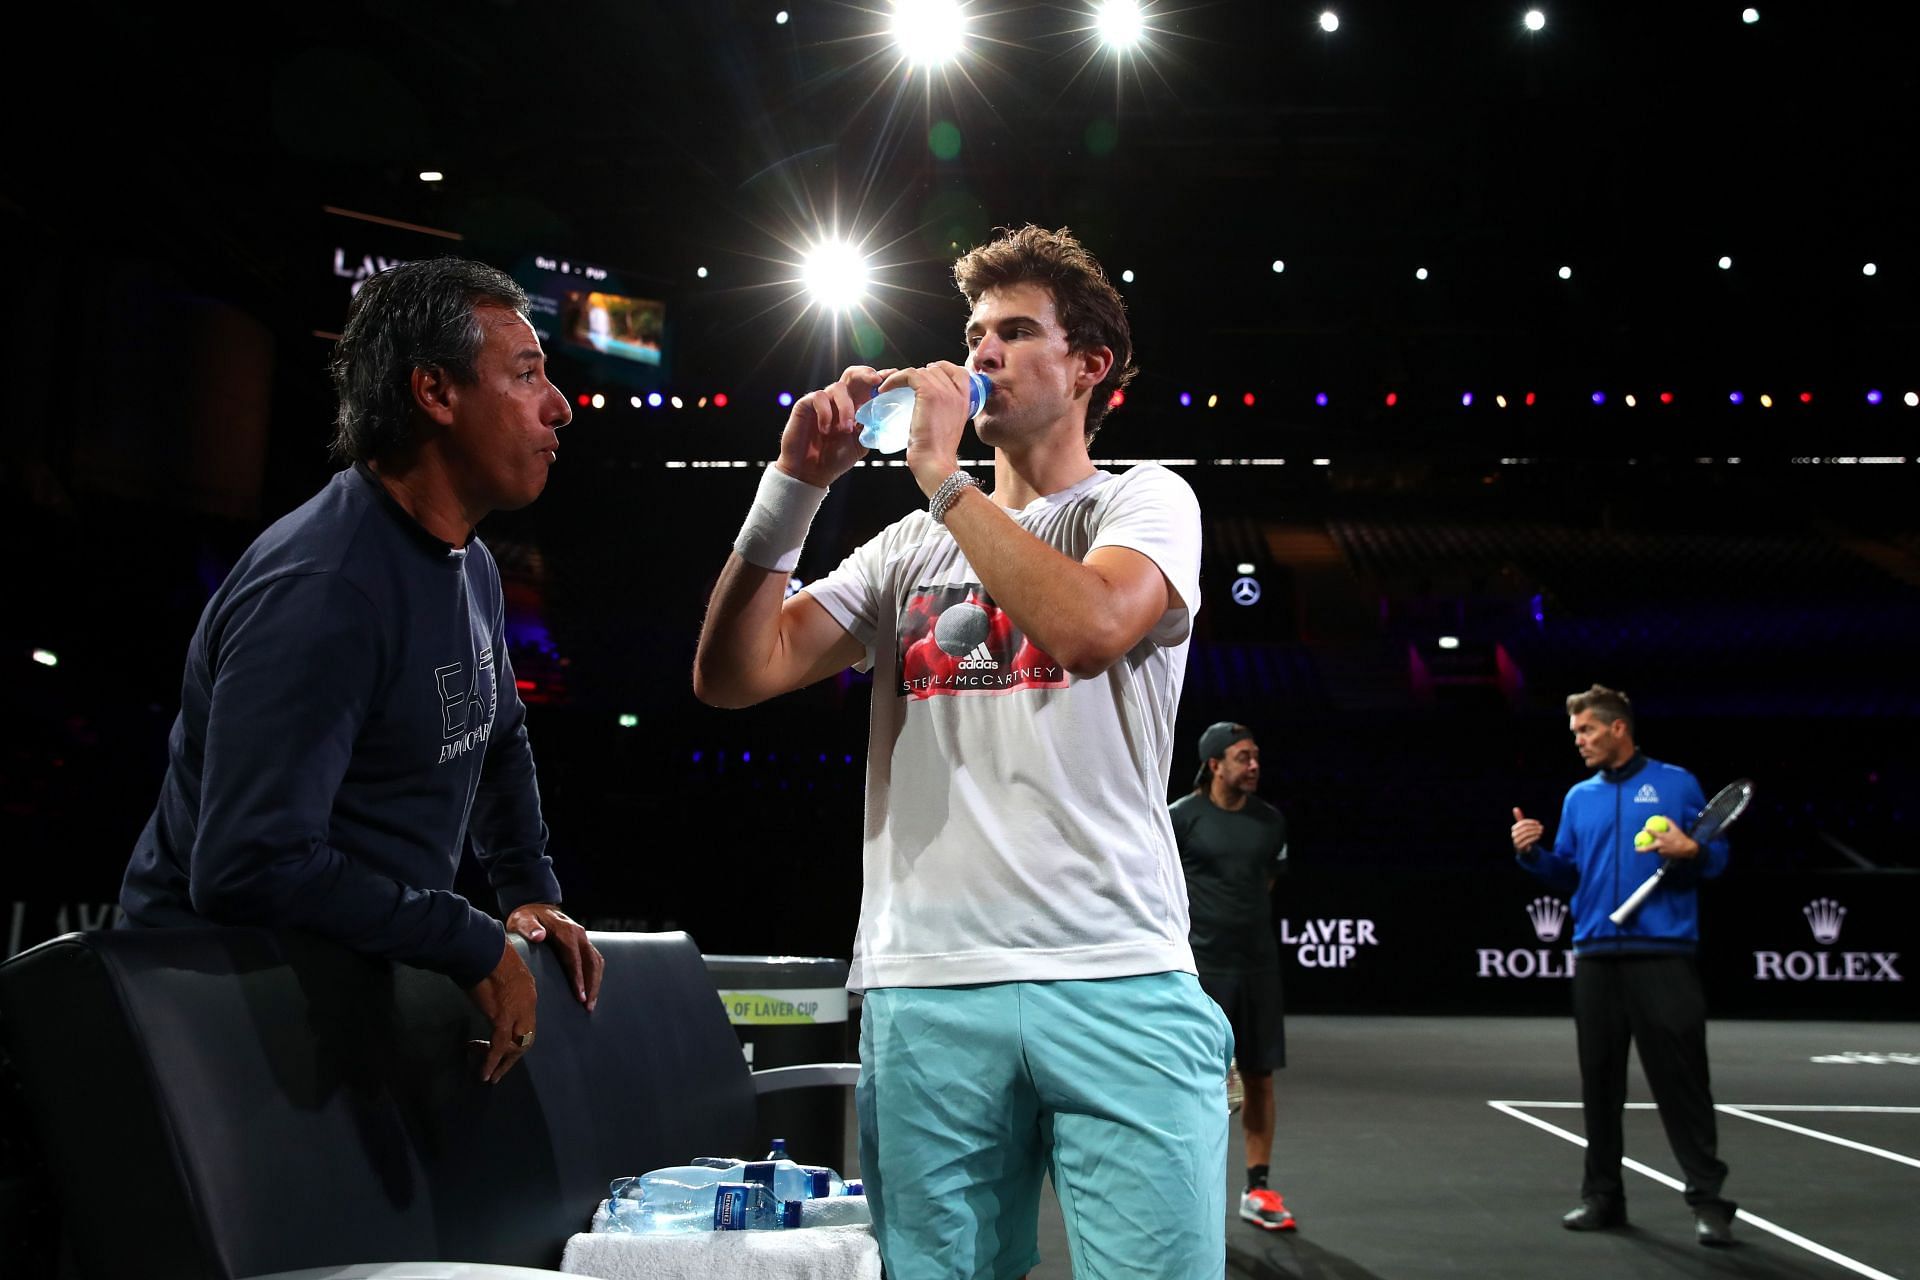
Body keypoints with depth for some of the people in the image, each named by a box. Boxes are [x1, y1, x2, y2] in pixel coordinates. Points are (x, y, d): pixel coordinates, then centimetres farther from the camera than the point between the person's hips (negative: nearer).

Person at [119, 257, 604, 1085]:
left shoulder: (469, 565, 7)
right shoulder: (322, 591, -25)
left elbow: (497, 739, 24)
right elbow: (251, 867, -32)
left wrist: (531, 893, 11)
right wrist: (475, 947, -25)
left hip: (366, 976, 8)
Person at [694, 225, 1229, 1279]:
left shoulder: (1144, 500, 8)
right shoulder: (912, 548, 19)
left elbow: (1091, 626, -16)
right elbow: (735, 675, 9)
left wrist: (943, 478, -7)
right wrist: (795, 485, 1)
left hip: (1118, 982, -3)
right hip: (926, 993, 3)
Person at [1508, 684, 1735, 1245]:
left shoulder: (1675, 783, 3)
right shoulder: (1578, 797, 15)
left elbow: (1717, 857, 2)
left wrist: (1690, 850, -19)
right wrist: (1533, 853, -3)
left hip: (1663, 954, -4)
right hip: (1596, 956, 5)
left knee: (1681, 1078, -5)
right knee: (1599, 1080, 8)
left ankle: (1708, 1199, 2)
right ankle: (1602, 1195, 16)